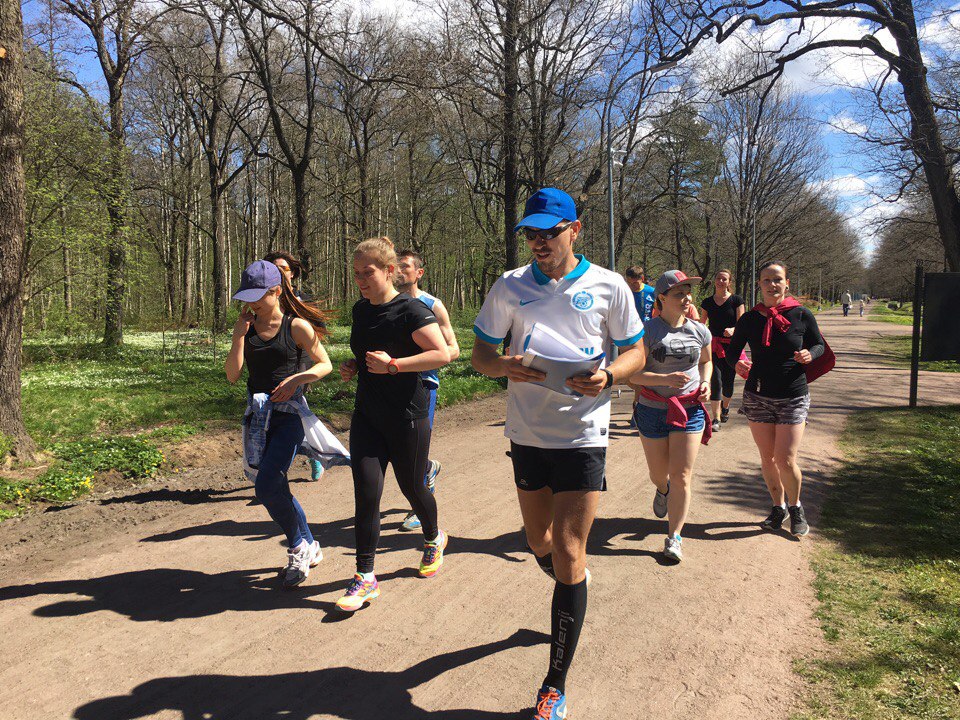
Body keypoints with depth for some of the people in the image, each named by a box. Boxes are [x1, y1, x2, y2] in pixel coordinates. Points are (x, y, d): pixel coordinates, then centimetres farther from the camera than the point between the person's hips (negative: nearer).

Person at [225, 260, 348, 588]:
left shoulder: (297, 326, -6)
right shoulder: (248, 327, 7)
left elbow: (325, 365, -1)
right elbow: (232, 375, 2)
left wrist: (296, 378, -17)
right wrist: (238, 336, -8)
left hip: (288, 413, -6)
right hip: (257, 415, 6)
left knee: (267, 487, -17)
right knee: (277, 489, 11)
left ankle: (298, 548, 6)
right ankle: (308, 548, 30)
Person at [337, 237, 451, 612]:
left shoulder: (411, 310, -15)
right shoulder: (360, 310, 8)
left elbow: (442, 354, -22)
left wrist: (392, 364, -25)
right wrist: (353, 367, 4)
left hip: (407, 419, -5)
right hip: (367, 415, 6)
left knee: (412, 487, 11)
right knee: (365, 493, -3)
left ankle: (433, 539, 42)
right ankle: (365, 577, 5)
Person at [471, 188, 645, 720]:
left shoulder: (608, 287, -3)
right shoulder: (509, 287, 2)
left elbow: (635, 354, 3)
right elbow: (481, 356, 4)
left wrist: (607, 377, -19)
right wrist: (505, 367, -20)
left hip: (582, 435, -3)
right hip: (527, 432, 4)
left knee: (568, 555, -3)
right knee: (540, 543, 19)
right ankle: (573, 592, 54)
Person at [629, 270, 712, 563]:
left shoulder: (699, 330, 3)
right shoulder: (648, 331, -11)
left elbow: (706, 361, 22)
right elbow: (633, 374, -14)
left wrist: (705, 382, 2)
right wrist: (665, 379, -29)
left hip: (690, 409, 2)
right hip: (653, 409, -2)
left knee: (682, 476, -3)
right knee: (659, 473, 14)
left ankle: (674, 538, 8)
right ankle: (662, 490, 52)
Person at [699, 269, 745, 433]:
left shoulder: (736, 300, 0)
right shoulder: (707, 302, 7)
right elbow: (702, 325, 13)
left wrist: (732, 330, -26)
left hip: (731, 346, -1)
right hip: (713, 346, 1)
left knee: (728, 381, 6)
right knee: (716, 381, -11)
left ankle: (725, 407, 37)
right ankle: (715, 419, -10)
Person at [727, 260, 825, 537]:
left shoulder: (801, 315, -4)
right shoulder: (749, 319, -1)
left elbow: (819, 344, 9)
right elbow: (731, 351, 5)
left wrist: (809, 354, -14)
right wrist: (737, 363, -18)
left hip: (793, 397, -2)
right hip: (758, 397, 2)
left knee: (786, 460, -7)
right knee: (767, 459, 9)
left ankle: (795, 507, 20)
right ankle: (779, 507, 30)